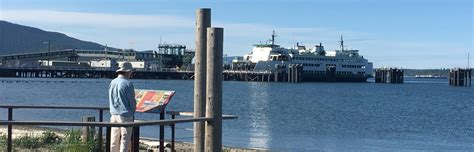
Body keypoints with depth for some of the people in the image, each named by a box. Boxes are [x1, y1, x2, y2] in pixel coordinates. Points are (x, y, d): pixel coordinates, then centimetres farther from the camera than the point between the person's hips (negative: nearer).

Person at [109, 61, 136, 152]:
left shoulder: (112, 83, 7)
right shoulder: (127, 83, -12)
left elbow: (111, 100, 14)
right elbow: (132, 101, -7)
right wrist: (132, 112, 10)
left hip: (114, 115, 6)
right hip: (125, 115, -6)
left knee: (114, 139, 11)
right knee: (125, 140, -2)